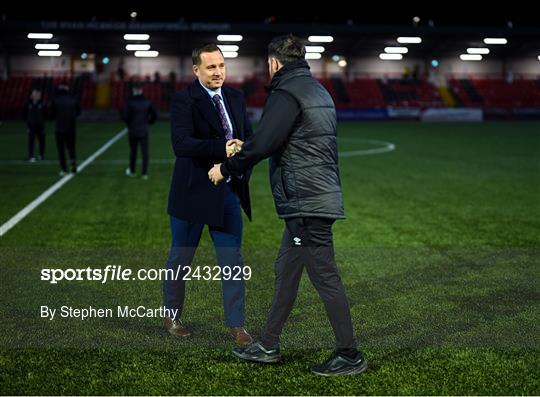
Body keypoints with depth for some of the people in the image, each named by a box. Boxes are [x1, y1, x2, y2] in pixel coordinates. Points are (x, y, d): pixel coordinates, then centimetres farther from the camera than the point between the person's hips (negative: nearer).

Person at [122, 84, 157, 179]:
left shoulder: (129, 102, -8)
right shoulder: (147, 102, 1)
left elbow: (124, 116, -15)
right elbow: (154, 115, 2)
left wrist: (129, 123, 3)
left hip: (133, 131, -1)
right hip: (144, 131, 1)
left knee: (133, 151, 14)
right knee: (145, 152, 2)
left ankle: (131, 171, 27)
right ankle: (144, 173, -3)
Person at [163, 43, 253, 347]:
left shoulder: (236, 98, 8)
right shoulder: (184, 100, -11)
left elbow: (249, 137, 8)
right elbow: (181, 144, -23)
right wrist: (222, 149, -32)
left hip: (229, 191, 5)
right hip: (194, 192, -4)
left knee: (233, 259, 5)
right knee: (181, 258, 11)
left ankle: (236, 324, 13)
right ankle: (172, 315, 30)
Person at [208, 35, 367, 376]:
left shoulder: (287, 93, -12)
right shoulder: (318, 91, 19)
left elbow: (263, 143, -20)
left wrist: (226, 169, -7)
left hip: (307, 203, -10)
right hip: (321, 197, 10)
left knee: (325, 277, -4)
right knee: (286, 272, 15)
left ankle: (350, 356, 5)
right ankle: (268, 346, 25)